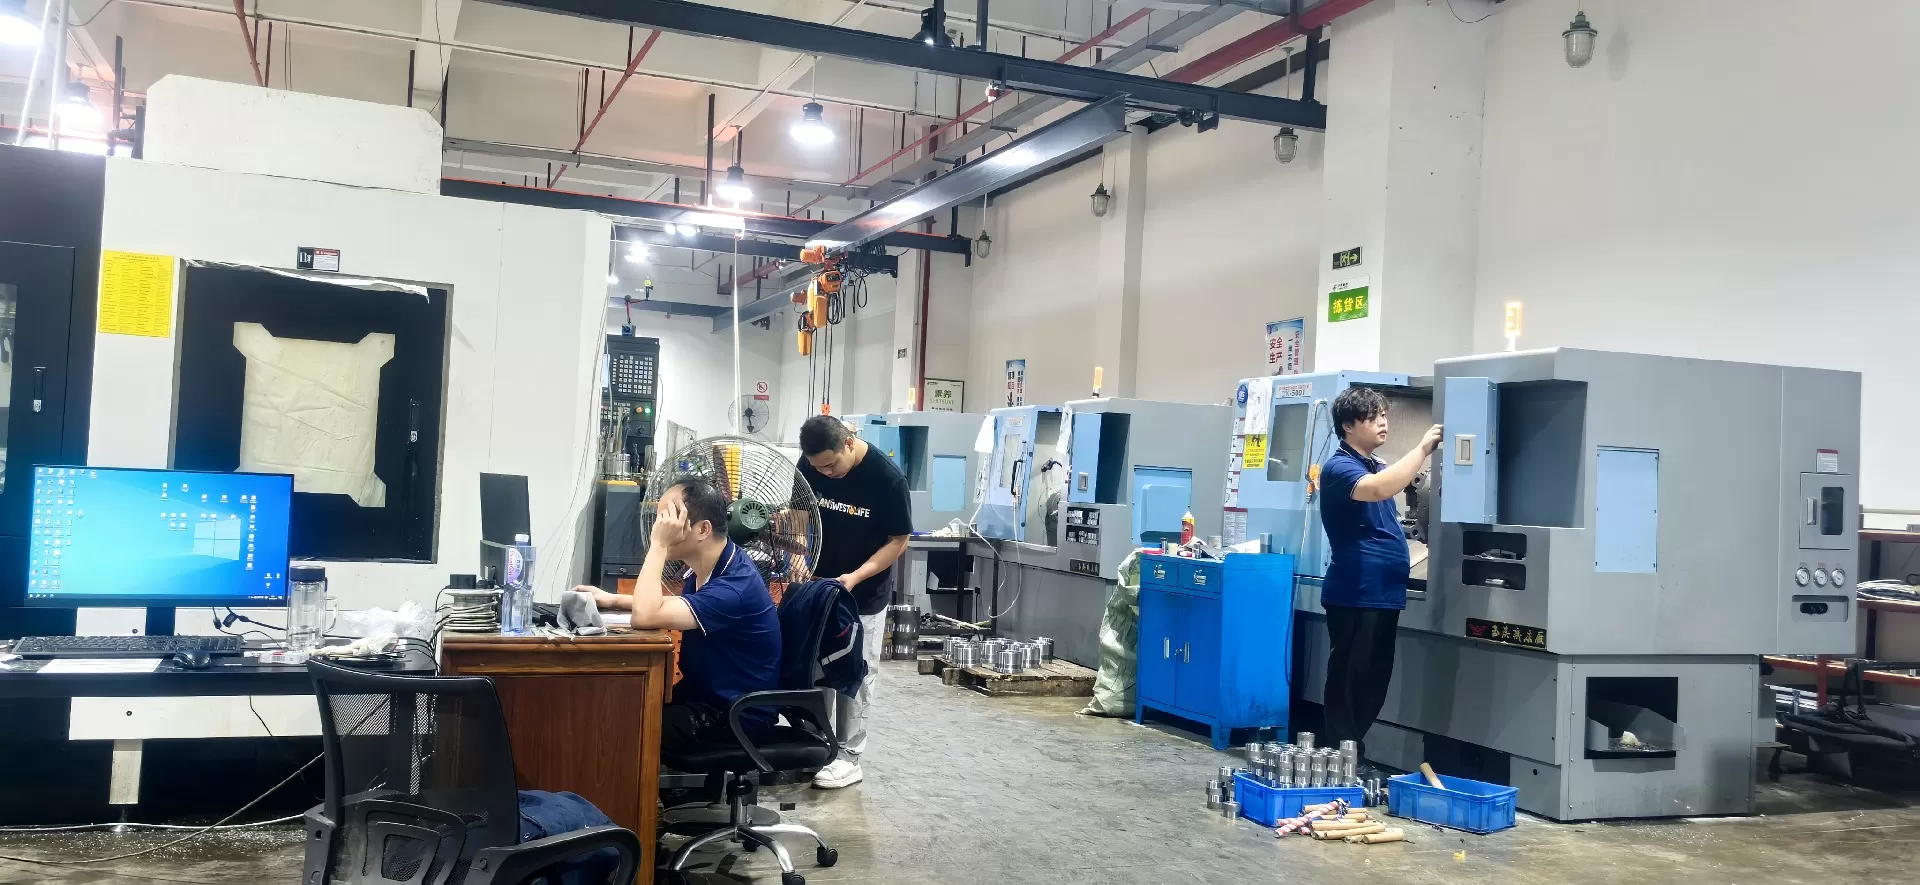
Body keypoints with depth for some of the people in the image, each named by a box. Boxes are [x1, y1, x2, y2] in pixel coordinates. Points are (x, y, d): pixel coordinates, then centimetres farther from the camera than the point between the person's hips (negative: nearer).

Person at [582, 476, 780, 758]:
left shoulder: (735, 585, -28)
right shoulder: (712, 565, 2)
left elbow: (645, 616, -37)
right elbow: (675, 606, 22)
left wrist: (659, 545, -29)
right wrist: (614, 600, 8)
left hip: (733, 716, -9)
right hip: (704, 694, 9)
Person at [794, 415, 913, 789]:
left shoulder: (887, 478, -23)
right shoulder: (810, 466, -11)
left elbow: (898, 541, -15)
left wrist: (856, 576, -26)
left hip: (865, 596, -4)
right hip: (818, 585, 4)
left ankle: (849, 757, 14)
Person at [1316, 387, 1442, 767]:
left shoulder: (1378, 466, 18)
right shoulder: (1339, 468, -11)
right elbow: (1379, 490, -31)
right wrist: (1423, 448, -25)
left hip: (1383, 594, 9)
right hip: (1355, 595, -9)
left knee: (1374, 686, 13)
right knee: (1349, 686, -6)